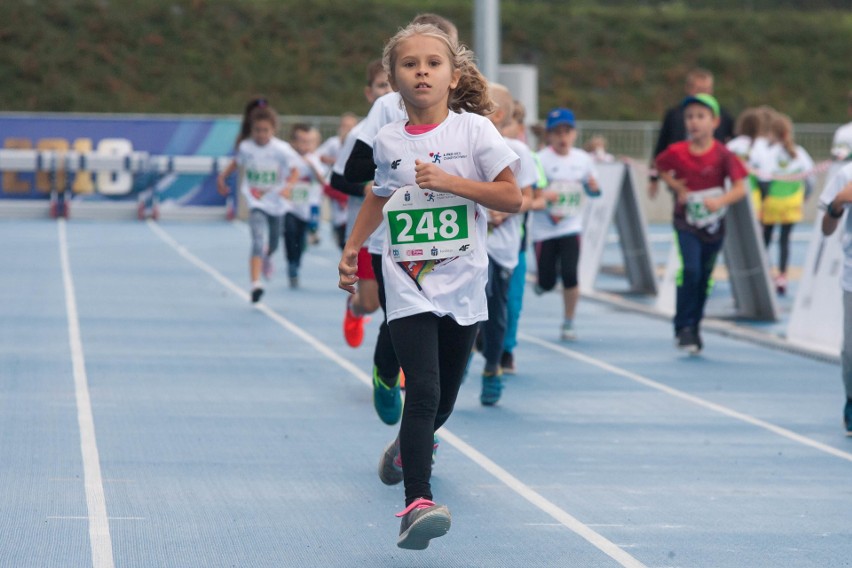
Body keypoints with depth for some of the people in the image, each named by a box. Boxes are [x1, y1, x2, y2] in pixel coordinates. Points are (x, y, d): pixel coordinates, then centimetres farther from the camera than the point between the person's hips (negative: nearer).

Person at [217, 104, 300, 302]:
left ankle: (267, 258, 58)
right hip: (255, 202, -1)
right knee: (257, 241, -20)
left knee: (273, 243, 20)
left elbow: (294, 171, -9)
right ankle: (255, 284, -27)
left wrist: (289, 186, -26)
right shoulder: (245, 147, -10)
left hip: (276, 202, 1)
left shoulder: (282, 149, -16)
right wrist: (223, 176, 4)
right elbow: (237, 162, 12)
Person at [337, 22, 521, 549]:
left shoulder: (474, 129, -4)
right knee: (423, 391, -18)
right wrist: (352, 247, 14)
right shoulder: (388, 141, 4)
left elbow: (513, 197, -7)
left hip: (462, 284, 1)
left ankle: (408, 447, 47)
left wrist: (450, 181, -16)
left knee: (444, 400, 13)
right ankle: (417, 503, -25)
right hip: (408, 287, 0)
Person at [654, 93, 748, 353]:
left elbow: (740, 187, -16)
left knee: (704, 278, 11)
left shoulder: (723, 155, -12)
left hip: (713, 225, 1)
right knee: (690, 270, -20)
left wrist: (720, 200, -34)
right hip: (687, 222, -1)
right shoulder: (676, 152, -7)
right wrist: (675, 185, -4)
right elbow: (661, 168, 14)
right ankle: (683, 327, -10)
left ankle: (694, 329, 28)